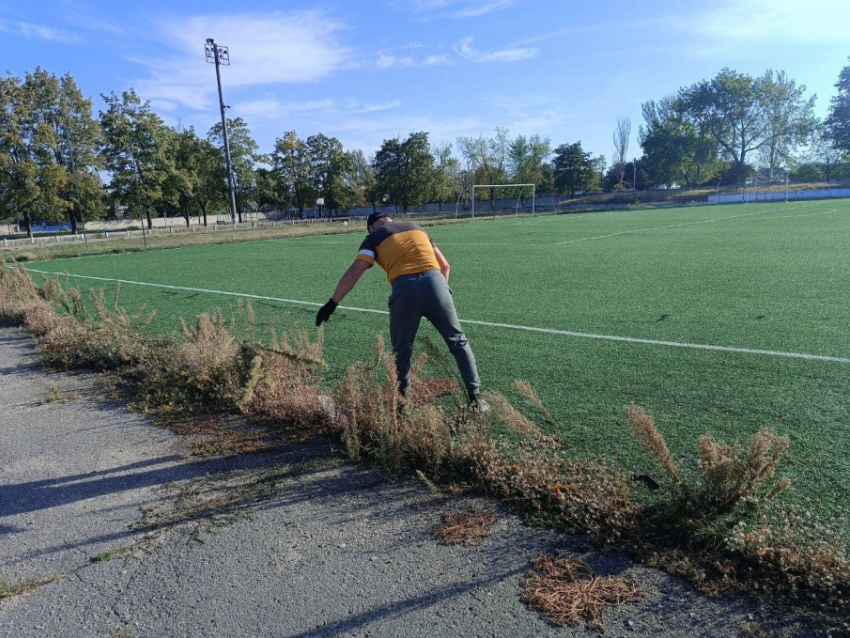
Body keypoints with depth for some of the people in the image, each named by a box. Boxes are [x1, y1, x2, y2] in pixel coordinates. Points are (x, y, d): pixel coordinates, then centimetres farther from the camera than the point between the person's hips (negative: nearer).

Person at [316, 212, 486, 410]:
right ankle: (475, 397, 13)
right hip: (435, 282, 3)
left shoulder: (373, 237, 17)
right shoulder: (417, 228, 28)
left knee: (402, 351, 16)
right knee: (458, 342, 15)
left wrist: (332, 303, 6)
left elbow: (354, 272, 2)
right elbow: (445, 266, 26)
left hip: (405, 289, -2)